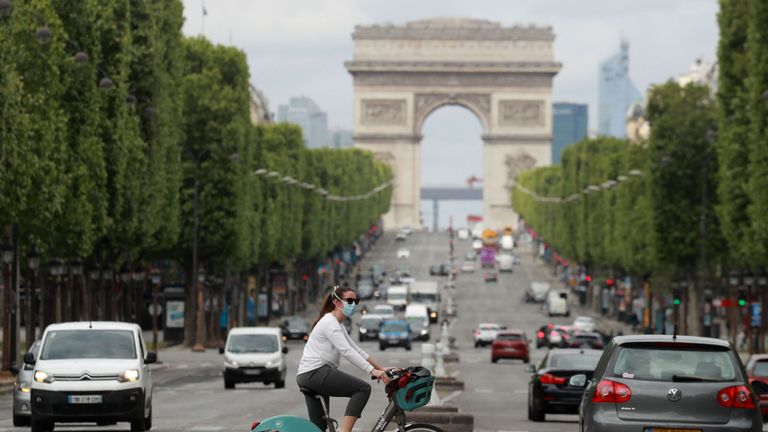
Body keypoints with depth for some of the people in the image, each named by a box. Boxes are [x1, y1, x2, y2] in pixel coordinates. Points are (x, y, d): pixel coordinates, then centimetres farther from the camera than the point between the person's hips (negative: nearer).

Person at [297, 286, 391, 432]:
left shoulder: (338, 325, 22)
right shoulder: (330, 323, -11)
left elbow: (356, 349, 21)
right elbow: (347, 351, -22)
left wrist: (380, 368, 13)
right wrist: (373, 371, -29)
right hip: (315, 372, -11)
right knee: (363, 388, -18)